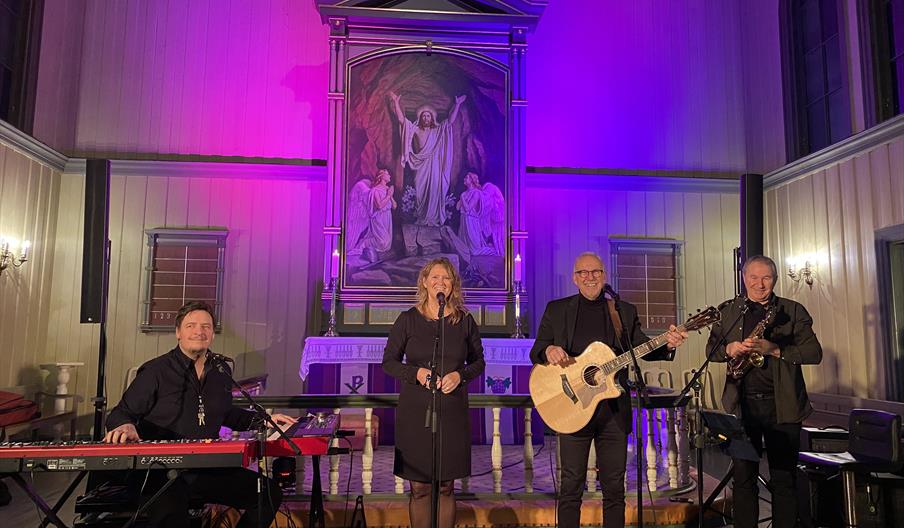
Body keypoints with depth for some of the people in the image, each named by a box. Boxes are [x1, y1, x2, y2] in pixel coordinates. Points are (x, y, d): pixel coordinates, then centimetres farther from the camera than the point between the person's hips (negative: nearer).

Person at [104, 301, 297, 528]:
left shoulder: (221, 375, 13)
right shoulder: (155, 371, -5)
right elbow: (120, 414, -2)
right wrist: (125, 426, -25)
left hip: (209, 468, 6)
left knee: (269, 493, -6)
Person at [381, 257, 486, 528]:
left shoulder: (465, 320, 3)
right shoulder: (408, 319, -1)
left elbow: (478, 362, 10)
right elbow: (389, 362, 2)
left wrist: (460, 375, -9)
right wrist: (416, 373, -15)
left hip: (452, 412, 1)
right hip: (415, 412, -1)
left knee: (446, 487, 9)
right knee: (419, 488, 5)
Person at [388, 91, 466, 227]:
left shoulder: (438, 130, 9)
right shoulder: (415, 129, 8)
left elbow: (451, 120, 4)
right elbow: (401, 119, 2)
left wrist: (457, 104, -2)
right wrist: (396, 102, -4)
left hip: (434, 165, 0)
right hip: (421, 165, 0)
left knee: (434, 191, -2)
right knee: (420, 191, 0)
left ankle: (433, 218, 1)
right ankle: (420, 218, 5)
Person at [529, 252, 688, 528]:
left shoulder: (625, 311, 12)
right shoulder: (556, 310, 7)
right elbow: (536, 351, 4)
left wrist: (667, 345, -12)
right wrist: (549, 350, -19)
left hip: (614, 409, 2)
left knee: (614, 487, 10)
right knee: (571, 486, 3)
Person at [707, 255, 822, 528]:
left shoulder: (793, 311, 4)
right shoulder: (727, 310, 9)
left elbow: (815, 352, -4)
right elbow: (711, 349, 9)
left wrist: (773, 349, -17)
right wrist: (729, 349, -13)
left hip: (782, 406, -1)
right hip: (742, 405, 1)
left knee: (784, 478, 8)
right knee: (743, 477, 7)